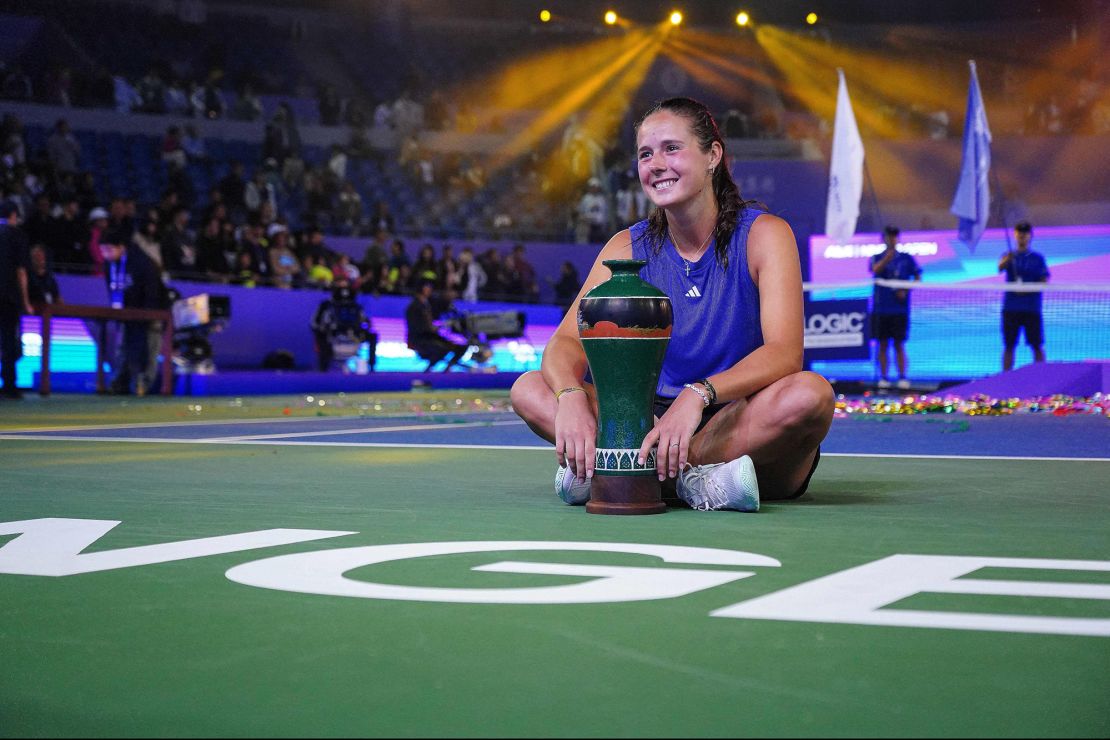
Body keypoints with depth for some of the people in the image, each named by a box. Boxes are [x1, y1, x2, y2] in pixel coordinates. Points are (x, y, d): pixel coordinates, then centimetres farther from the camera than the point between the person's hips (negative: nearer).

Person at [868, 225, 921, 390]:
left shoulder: (907, 258, 6)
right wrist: (886, 259, -37)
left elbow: (917, 278, 9)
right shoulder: (877, 258, 6)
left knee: (899, 344, -2)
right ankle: (883, 378, 8)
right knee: (883, 344, 4)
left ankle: (902, 378, 2)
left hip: (900, 308, -1)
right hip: (880, 309, 1)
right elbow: (875, 269, -17)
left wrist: (905, 291, -9)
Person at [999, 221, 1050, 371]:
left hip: (1032, 308, -1)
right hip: (1010, 307, 1)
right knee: (1008, 346, 1)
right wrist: (1006, 261, -36)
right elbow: (1000, 268, -14)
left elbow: (1044, 282, 2)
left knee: (1037, 346, -3)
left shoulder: (1038, 258, 7)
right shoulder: (1009, 256, 8)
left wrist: (1029, 289, -16)